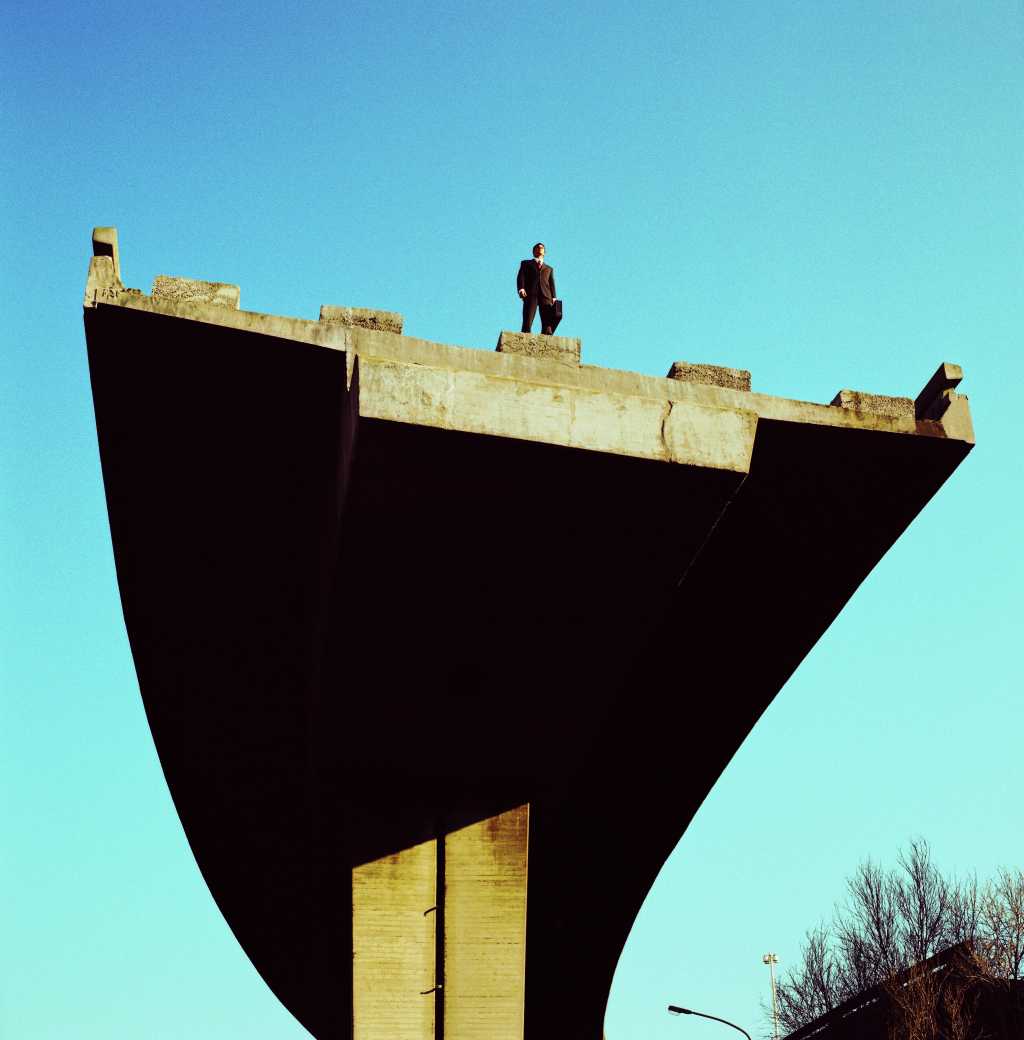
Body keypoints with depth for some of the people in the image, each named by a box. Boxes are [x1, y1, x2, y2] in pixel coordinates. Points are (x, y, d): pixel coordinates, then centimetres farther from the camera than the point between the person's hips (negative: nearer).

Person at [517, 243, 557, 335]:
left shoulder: (549, 269, 33)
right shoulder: (526, 263, 26)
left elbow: (552, 284, 19)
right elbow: (520, 277, 10)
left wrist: (553, 298, 2)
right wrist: (521, 288, -11)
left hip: (546, 296, 2)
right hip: (530, 294, -2)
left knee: (547, 324, -15)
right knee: (527, 323, -17)